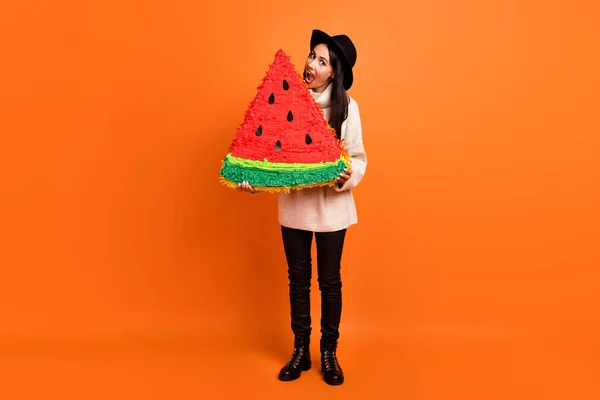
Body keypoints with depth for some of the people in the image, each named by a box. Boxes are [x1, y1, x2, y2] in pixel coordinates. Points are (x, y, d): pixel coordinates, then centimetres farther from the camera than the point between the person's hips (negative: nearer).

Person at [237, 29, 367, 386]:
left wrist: (348, 176, -27)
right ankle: (300, 351, 31)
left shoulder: (346, 106, -7)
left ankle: (329, 353, 29)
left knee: (330, 281, 10)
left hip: (331, 205, -2)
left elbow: (357, 157, -6)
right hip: (293, 204, 2)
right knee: (298, 279, 13)